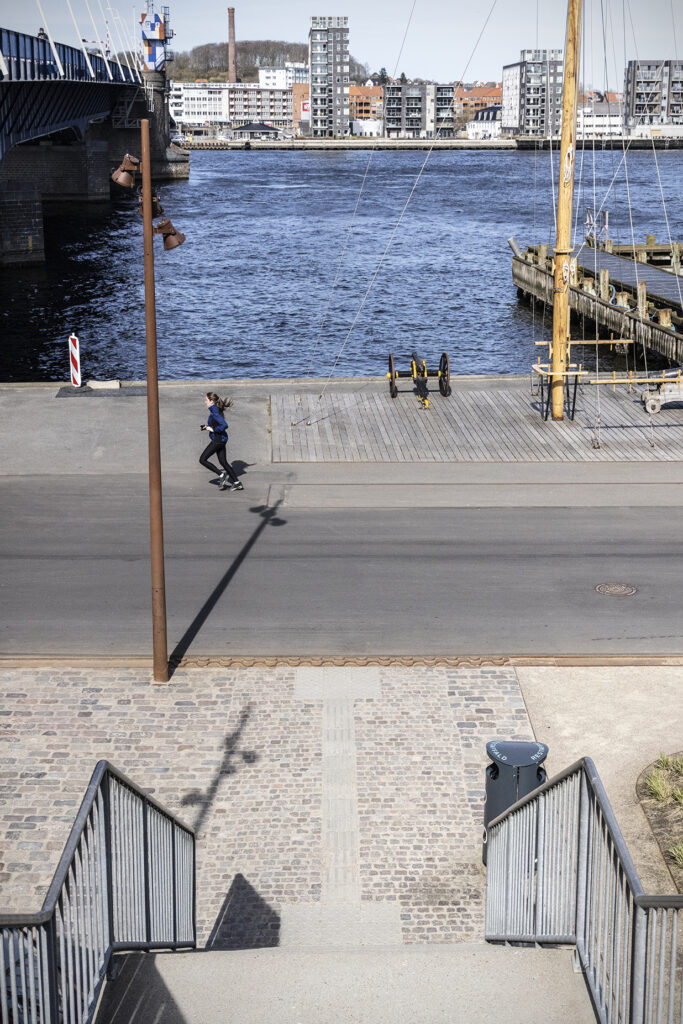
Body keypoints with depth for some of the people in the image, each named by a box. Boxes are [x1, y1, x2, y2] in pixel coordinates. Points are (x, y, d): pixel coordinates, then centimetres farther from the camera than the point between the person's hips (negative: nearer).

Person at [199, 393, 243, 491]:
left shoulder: (214, 412, -20)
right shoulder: (216, 409, 10)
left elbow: (224, 425, -29)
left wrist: (213, 429, -19)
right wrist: (207, 426, 11)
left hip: (217, 440, -10)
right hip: (222, 439, 10)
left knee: (202, 459, 0)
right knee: (223, 462, 13)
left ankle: (221, 475, 0)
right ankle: (237, 483, 13)